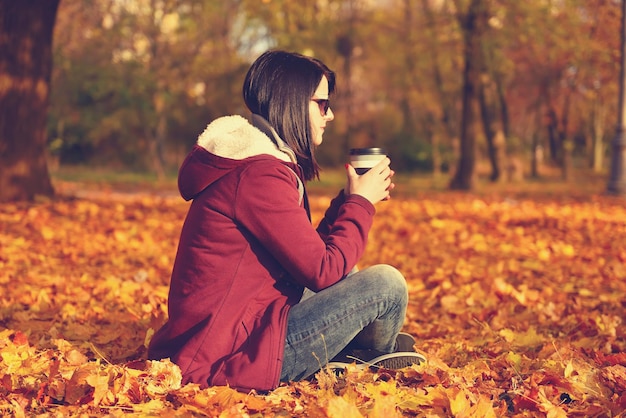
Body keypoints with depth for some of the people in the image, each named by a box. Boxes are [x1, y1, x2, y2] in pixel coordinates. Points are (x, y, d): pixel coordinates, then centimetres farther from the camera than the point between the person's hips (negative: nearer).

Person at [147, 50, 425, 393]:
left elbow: (308, 253, 16)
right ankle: (373, 354, 20)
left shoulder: (254, 160, 13)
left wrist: (349, 199, 8)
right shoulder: (259, 175, -19)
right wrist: (360, 202, -5)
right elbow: (323, 271, -18)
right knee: (385, 284, -10)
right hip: (231, 358, -11)